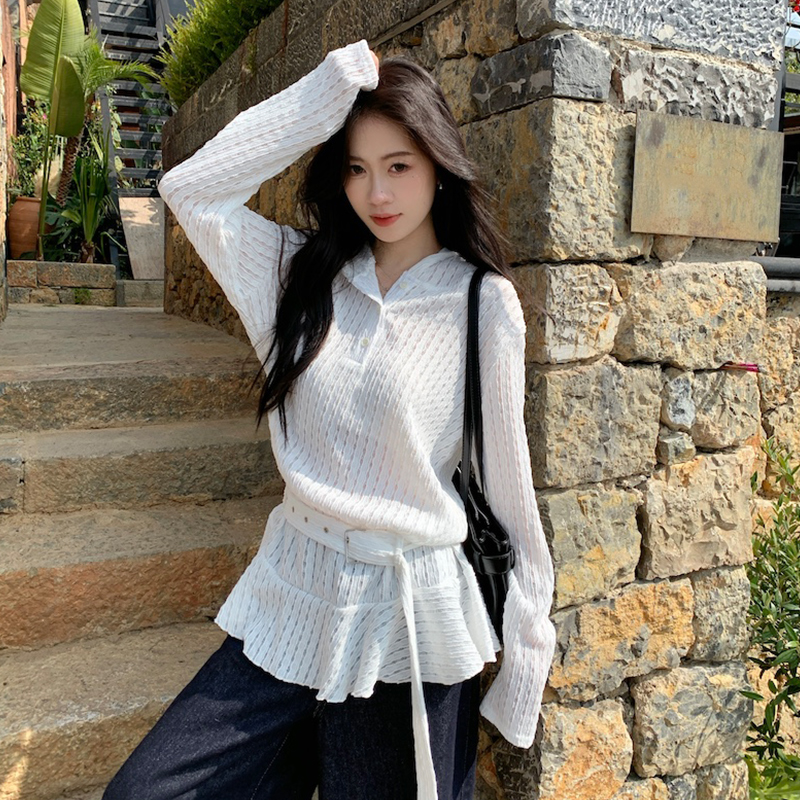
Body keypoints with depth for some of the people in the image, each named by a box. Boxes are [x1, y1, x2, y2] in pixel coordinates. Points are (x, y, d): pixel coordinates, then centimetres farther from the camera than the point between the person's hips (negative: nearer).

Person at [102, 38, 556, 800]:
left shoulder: (484, 305, -8)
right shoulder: (304, 275, 3)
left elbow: (505, 475, -5)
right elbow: (192, 188, -6)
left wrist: (527, 639, -1)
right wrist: (329, 89, -7)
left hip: (413, 621, -3)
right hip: (291, 600, 4)